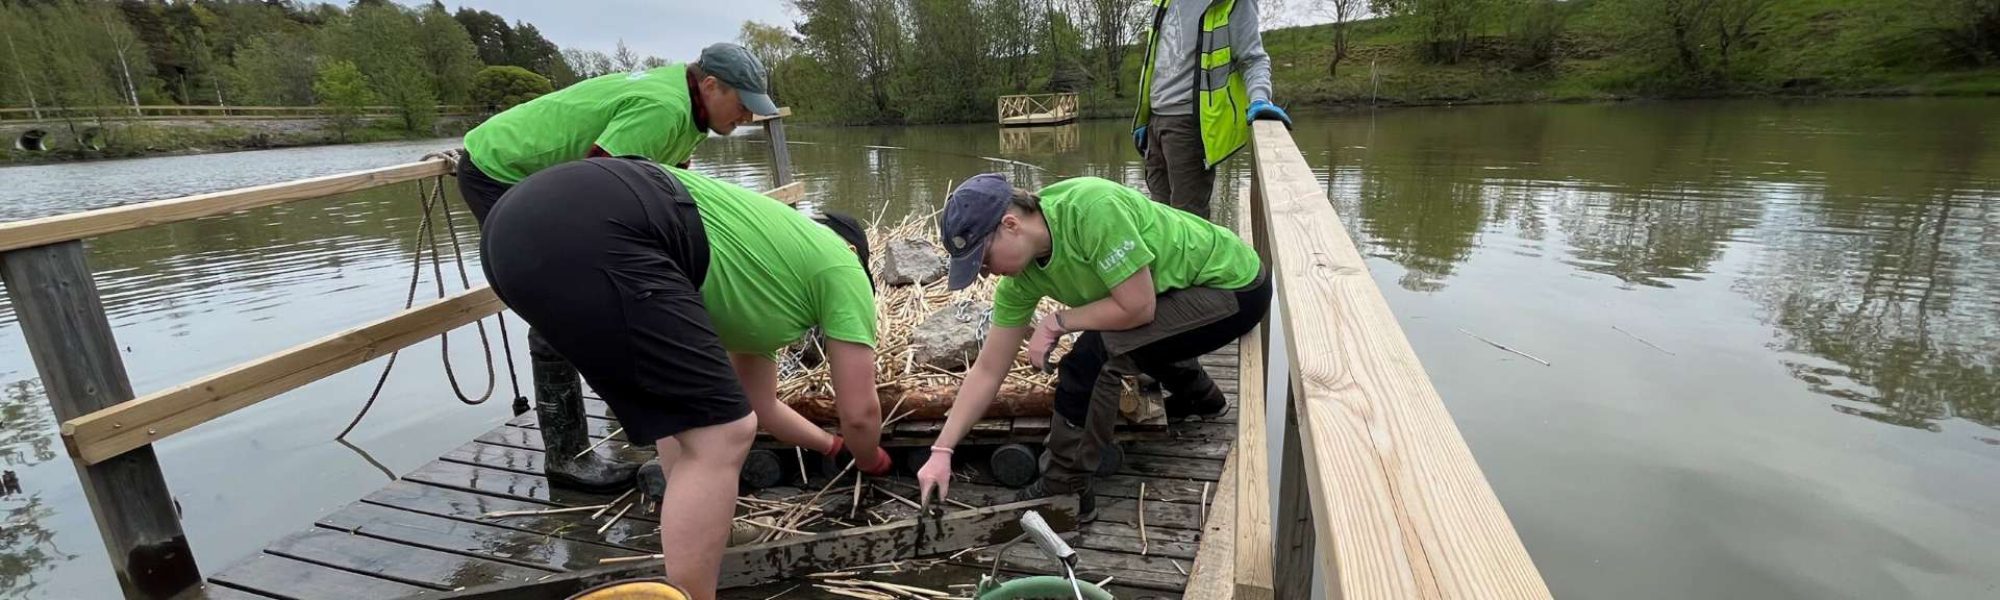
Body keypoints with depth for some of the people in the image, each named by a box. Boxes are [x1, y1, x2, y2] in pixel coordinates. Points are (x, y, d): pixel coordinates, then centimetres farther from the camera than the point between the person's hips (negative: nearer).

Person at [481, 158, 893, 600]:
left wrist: (832, 445, 58)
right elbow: (859, 412, 15)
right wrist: (870, 460, 37)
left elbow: (760, 405, 44)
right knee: (719, 435, -3)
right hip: (595, 232, -10)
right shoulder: (840, 265, 15)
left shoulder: (756, 274, 34)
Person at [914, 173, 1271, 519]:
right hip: (1183, 287, 8)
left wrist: (1056, 323, -18)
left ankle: (1065, 491, -6)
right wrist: (942, 451, -6)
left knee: (1094, 355, -23)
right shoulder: (1021, 276, -8)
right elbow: (988, 370, -3)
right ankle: (1200, 398, 46)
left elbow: (1138, 307, -29)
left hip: (1236, 285, -8)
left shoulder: (1091, 208, -32)